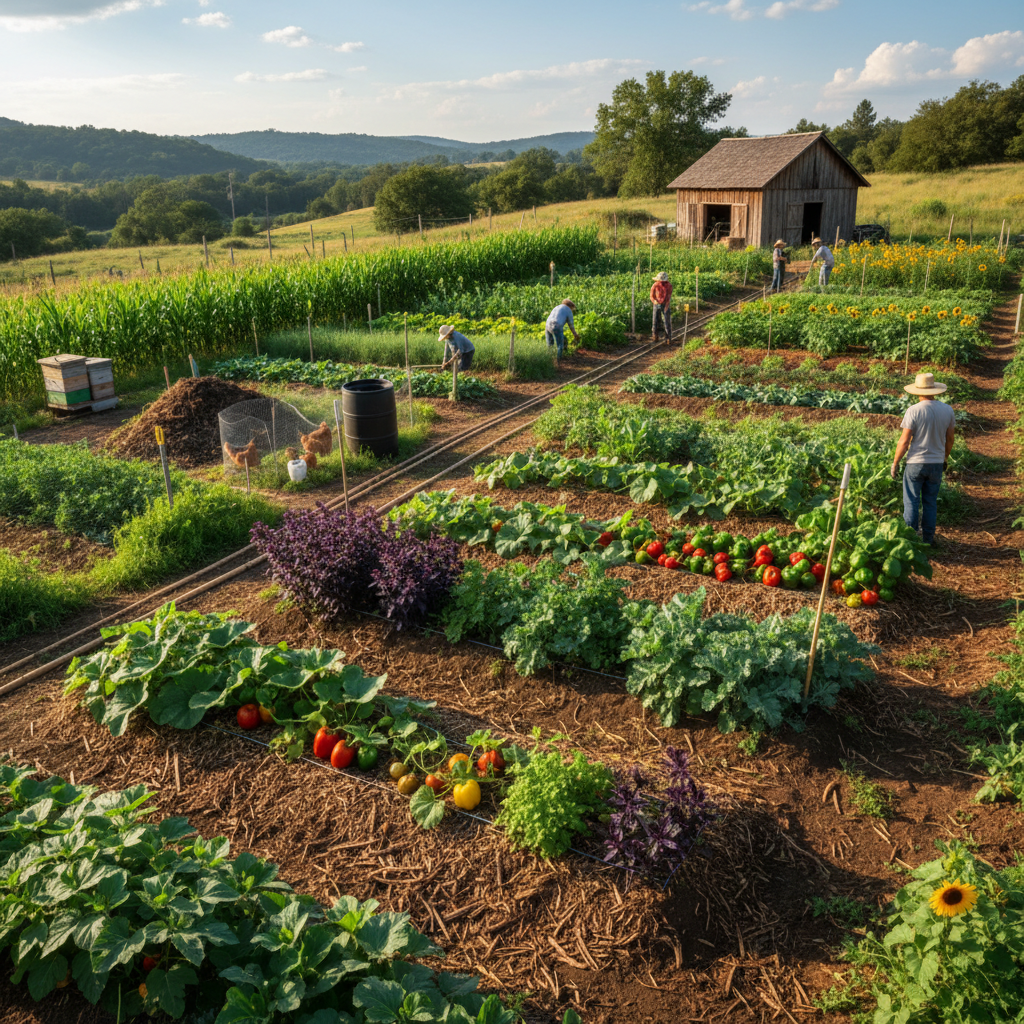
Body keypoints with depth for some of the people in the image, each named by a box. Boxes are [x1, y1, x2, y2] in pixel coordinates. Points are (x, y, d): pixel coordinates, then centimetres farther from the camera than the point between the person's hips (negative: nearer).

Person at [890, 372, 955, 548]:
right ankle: (928, 540, 20)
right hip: (937, 463, 4)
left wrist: (895, 462, -3)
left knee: (911, 503, 5)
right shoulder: (948, 410, -1)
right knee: (930, 503, 14)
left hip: (916, 463, -4)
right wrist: (945, 458, 24)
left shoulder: (914, 411, -15)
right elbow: (949, 439, 9)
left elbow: (904, 442, -14)